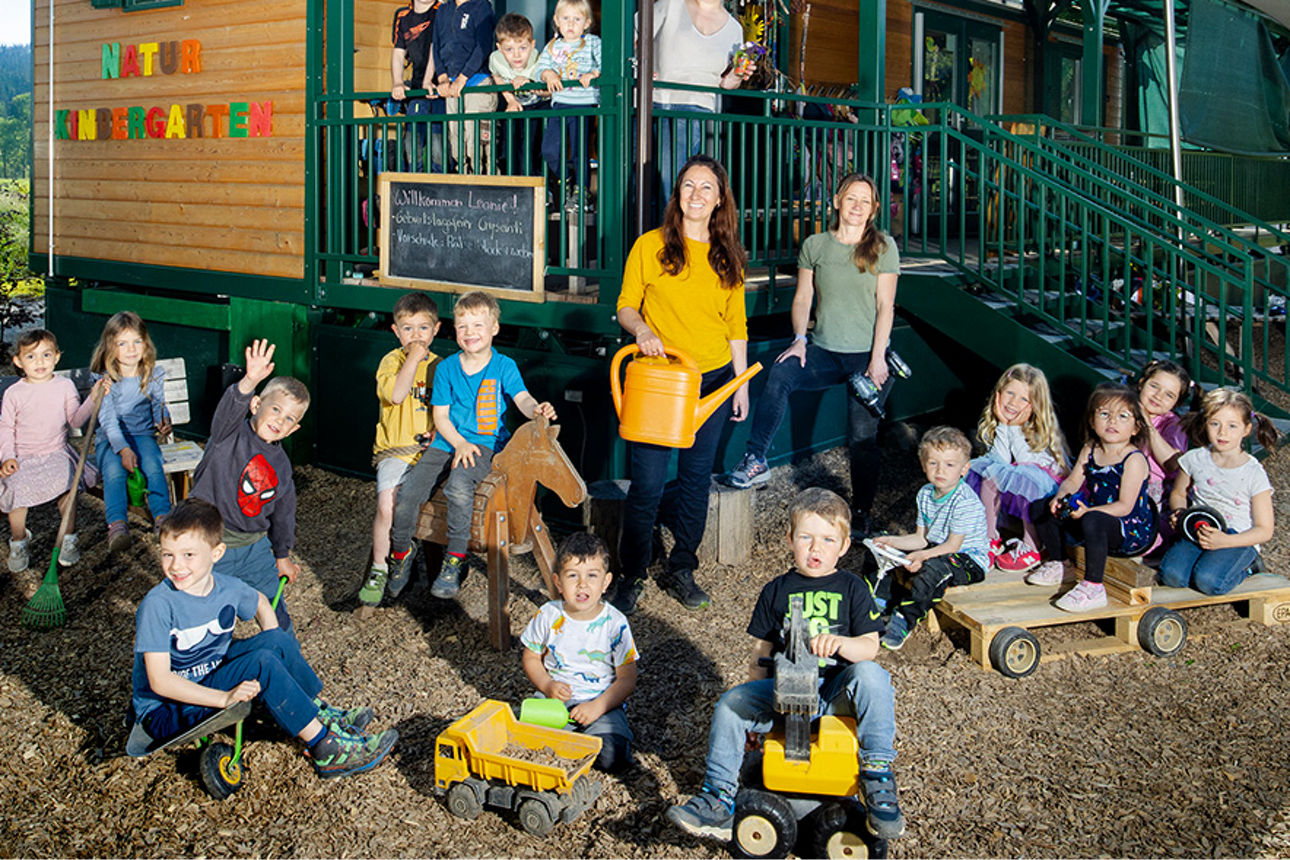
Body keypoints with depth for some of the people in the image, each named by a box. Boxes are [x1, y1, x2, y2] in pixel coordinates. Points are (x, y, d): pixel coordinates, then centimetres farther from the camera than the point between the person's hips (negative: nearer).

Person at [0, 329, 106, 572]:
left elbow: (75, 419, 1)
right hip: (23, 458, 0)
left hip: (57, 454, 0)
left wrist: (93, 398, -12)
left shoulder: (64, 386, 5)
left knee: (67, 484, -29)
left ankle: (69, 539, -7)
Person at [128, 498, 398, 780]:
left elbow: (260, 603, 19)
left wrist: (273, 644, 1)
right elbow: (159, 680, -27)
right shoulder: (157, 605, -24)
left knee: (277, 640, -9)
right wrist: (225, 698, -33)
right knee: (262, 663, -25)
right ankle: (327, 750, -20)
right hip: (164, 713, -6)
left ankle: (321, 713, 1)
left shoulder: (228, 588, -6)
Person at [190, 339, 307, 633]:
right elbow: (229, 410, -35)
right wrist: (250, 382, -54)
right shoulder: (231, 435, -11)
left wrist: (283, 554, 22)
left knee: (275, 613, 16)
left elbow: (283, 511, 18)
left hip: (255, 546, 5)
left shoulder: (281, 464, 7)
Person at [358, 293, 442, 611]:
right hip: (395, 450, -3)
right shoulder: (392, 360, 2)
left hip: (430, 450, 3)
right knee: (387, 504, -25)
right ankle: (379, 571, -8)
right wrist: (413, 357, -15)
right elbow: (395, 394, -17)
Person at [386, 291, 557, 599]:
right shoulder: (446, 368, 7)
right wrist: (459, 444, -11)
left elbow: (522, 398, -14)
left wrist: (536, 409, -39)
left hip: (485, 444, -3)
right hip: (447, 442, 3)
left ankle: (454, 561, -16)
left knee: (458, 486, -33)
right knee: (407, 490, -16)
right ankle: (401, 553, 11)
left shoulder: (504, 366, 1)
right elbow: (440, 415, 6)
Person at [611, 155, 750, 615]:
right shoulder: (650, 245, -1)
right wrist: (641, 328, -21)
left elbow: (736, 326, 12)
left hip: (713, 379, 3)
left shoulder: (728, 257, 8)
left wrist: (742, 384, 9)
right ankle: (631, 577, 10)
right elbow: (626, 305, 1)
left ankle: (682, 569, 23)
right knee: (647, 482, -5)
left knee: (696, 478, 9)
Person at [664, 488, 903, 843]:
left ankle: (877, 774, -24)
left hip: (836, 693, -2)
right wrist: (756, 700, 2)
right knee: (731, 705, -20)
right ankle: (719, 798, -11)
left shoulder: (852, 588, 5)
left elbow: (870, 646, -5)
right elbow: (761, 653, 14)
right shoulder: (777, 591, 11)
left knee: (870, 675, -33)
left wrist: (838, 642, -27)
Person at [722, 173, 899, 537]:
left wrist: (878, 357, -11)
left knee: (863, 436, -1)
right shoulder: (815, 246, 6)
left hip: (868, 355, -2)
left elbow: (885, 306, -3)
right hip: (826, 352, 2)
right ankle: (756, 459, -23)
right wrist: (799, 339, -8)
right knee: (780, 374, -27)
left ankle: (862, 512, 15)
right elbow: (802, 298, 8)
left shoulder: (883, 247, 0)